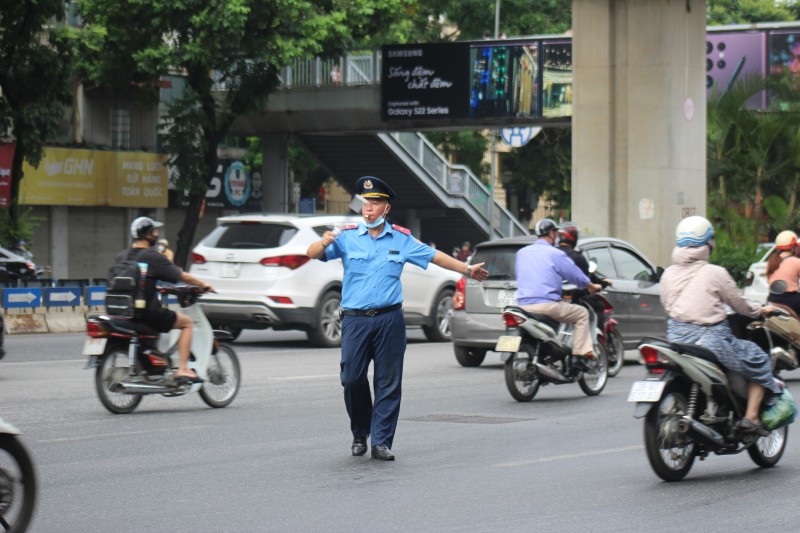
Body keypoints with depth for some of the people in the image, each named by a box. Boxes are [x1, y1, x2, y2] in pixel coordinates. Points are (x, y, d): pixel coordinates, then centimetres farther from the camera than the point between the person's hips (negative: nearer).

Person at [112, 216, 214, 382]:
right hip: (148, 312, -7)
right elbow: (182, 276, -6)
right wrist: (203, 284, 9)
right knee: (186, 322, 10)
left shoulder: (120, 257, 8)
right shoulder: (153, 257, -11)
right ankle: (182, 370, 0)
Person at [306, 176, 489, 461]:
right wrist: (324, 243, -29)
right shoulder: (347, 237, 3)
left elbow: (433, 256, 19)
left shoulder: (401, 239, 10)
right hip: (355, 319, -1)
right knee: (352, 378, -5)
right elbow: (313, 254, -6)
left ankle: (381, 442, 4)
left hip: (389, 320, 1)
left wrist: (467, 270, 18)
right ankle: (359, 434, 17)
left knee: (388, 383, -1)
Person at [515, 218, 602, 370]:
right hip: (547, 303, -6)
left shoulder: (521, 253, 13)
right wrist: (592, 287, 19)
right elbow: (575, 275, 2)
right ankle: (579, 355, -2)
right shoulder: (555, 254, -3)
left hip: (523, 305, 6)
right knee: (582, 314, 10)